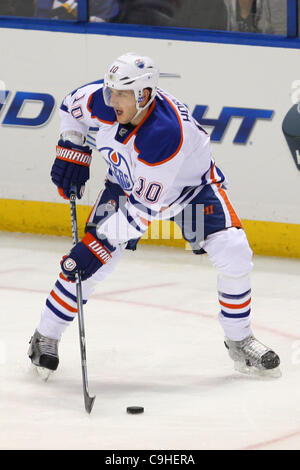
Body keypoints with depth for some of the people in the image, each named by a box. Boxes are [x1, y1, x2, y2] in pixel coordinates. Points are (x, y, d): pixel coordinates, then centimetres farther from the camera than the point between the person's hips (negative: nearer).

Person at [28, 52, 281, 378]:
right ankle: (46, 336, 3)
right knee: (91, 257, -12)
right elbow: (73, 106, 0)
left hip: (190, 185, -4)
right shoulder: (104, 101, -26)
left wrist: (100, 243, -40)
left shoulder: (165, 132, -43)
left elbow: (145, 205, -40)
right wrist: (71, 152, -9)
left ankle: (239, 341, 3)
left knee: (233, 255, -18)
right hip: (126, 181, 4)